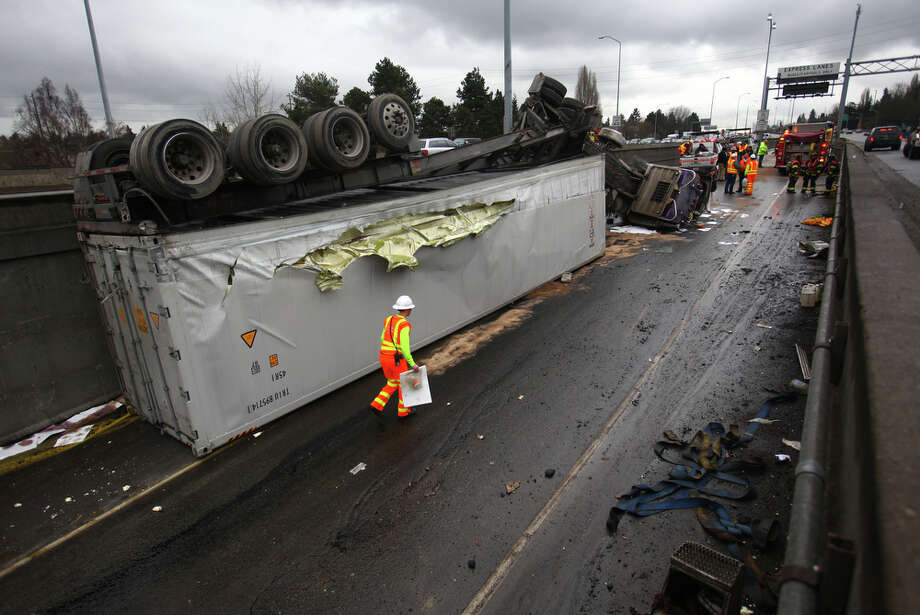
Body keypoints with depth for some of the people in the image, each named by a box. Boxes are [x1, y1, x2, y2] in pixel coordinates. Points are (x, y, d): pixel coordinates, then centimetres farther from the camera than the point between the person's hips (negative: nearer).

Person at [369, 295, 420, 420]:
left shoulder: (389, 320, 6)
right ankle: (403, 412, 26)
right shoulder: (404, 325, -19)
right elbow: (405, 347, -26)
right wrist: (412, 364, -21)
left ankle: (376, 406, 15)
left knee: (392, 384, 24)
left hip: (384, 357, 7)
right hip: (396, 361, -7)